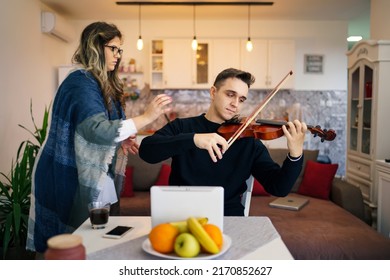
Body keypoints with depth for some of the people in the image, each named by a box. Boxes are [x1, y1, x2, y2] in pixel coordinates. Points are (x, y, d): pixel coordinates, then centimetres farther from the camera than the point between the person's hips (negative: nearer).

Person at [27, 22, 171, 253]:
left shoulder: (103, 84, 11)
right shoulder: (81, 82, -18)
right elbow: (98, 130, -33)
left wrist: (120, 140, 1)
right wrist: (147, 117, -31)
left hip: (94, 176, 9)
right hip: (72, 178, -9)